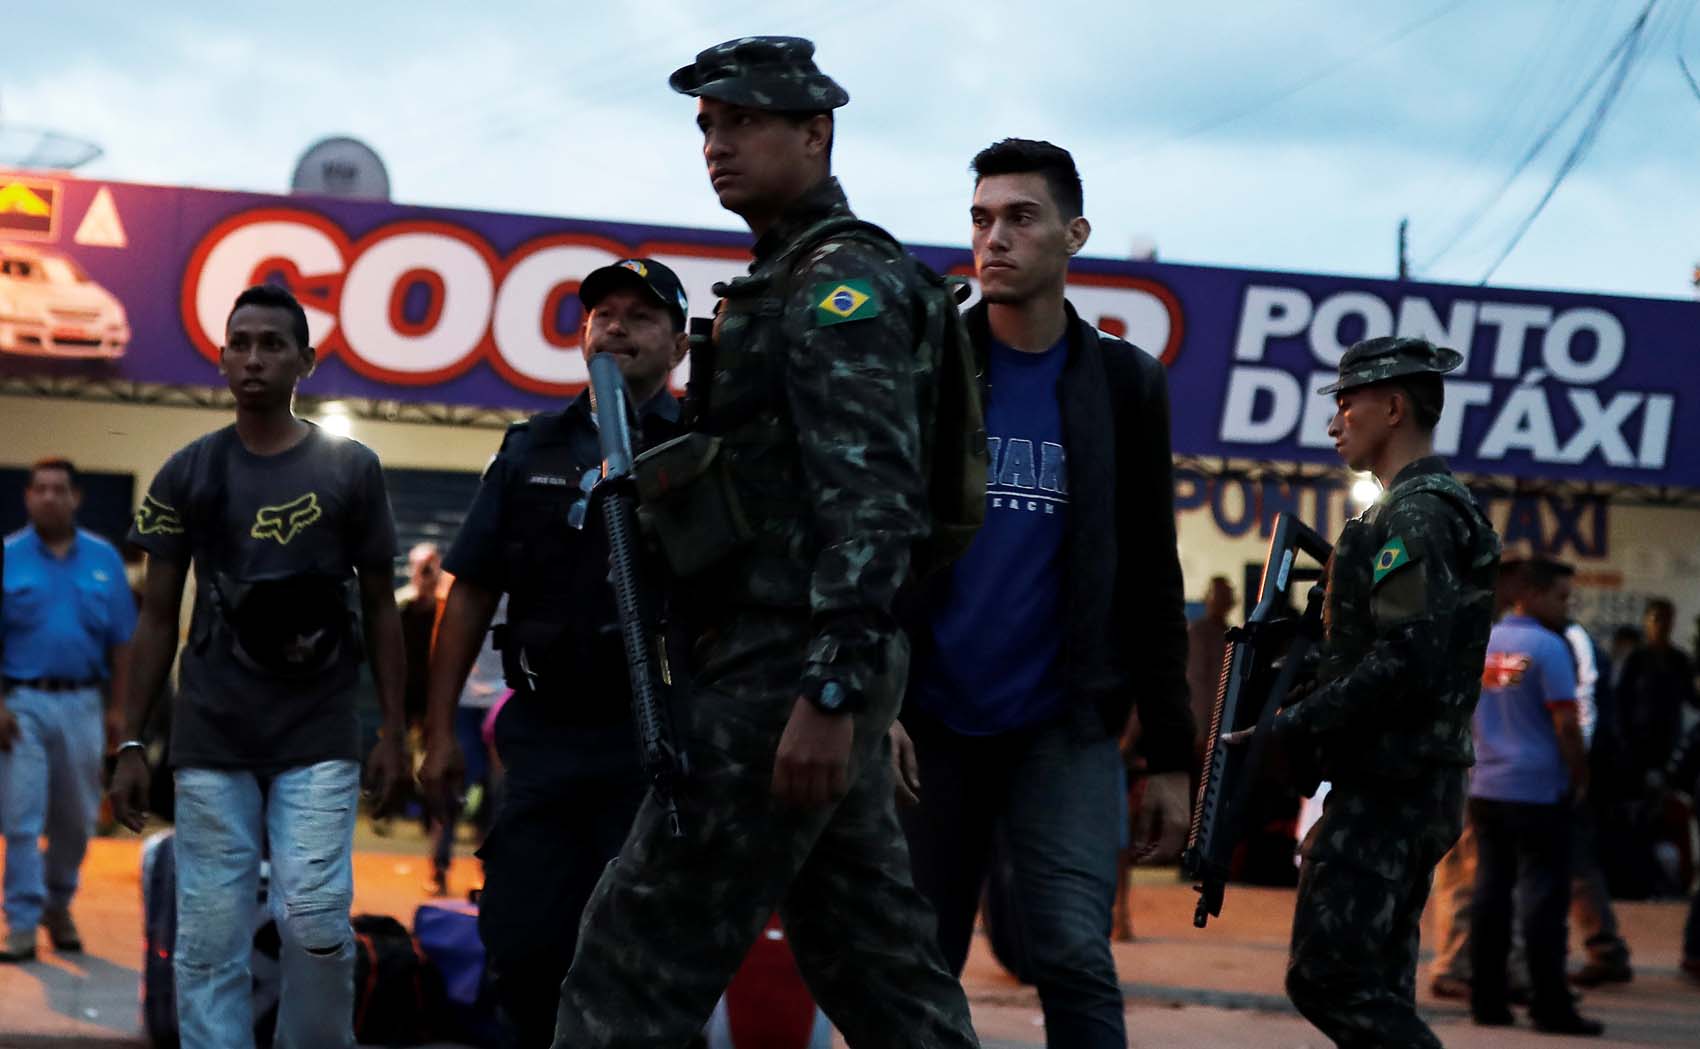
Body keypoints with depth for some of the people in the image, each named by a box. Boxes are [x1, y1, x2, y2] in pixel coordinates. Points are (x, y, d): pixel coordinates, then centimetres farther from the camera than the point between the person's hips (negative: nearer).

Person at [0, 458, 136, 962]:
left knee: (76, 819, 11)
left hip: (82, 705, 3)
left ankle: (59, 906, 30)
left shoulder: (103, 560, 5)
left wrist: (115, 709, 3)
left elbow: (120, 641, 7)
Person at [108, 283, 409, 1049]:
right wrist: (131, 743, 4)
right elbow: (158, 618, 8)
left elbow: (380, 608, 8)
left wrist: (395, 731, 2)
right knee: (209, 937, 0)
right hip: (211, 740, 1)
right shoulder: (186, 475, 6)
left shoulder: (350, 470, 4)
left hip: (319, 737, -1)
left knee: (315, 922, -10)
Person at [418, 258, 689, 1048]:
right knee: (522, 946, 4)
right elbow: (472, 594, 12)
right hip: (544, 736, 3)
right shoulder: (532, 450, 11)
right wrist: (441, 729, 6)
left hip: (652, 741, -3)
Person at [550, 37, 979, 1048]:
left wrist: (827, 693, -27)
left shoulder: (842, 282, -10)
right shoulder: (785, 282, 21)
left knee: (643, 949, -9)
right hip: (815, 671, 10)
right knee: (872, 954, 10)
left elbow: (871, 501, -20)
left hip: (790, 668, -10)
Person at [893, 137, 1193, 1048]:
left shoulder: (1125, 385, 6)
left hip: (1064, 729, 0)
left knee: (1074, 957, -13)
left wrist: (1169, 755, 6)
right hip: (931, 723, 1)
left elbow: (1151, 580, 9)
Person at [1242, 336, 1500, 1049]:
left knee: (1327, 977, -13)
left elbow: (1406, 658, -24)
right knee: (1376, 988, 12)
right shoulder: (1443, 508, 19)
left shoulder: (1413, 515, -13)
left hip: (1386, 788, -10)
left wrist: (1289, 730, -19)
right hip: (1424, 786, 10)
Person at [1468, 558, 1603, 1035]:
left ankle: (1487, 1001, 10)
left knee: (1490, 890, 9)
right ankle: (1550, 1008, -3)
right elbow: (1566, 724, -15)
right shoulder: (1547, 647, -12)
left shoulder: (1480, 643, 9)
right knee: (1542, 896, -4)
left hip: (1487, 789, 7)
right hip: (1539, 790, -7)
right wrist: (1580, 778, -4)